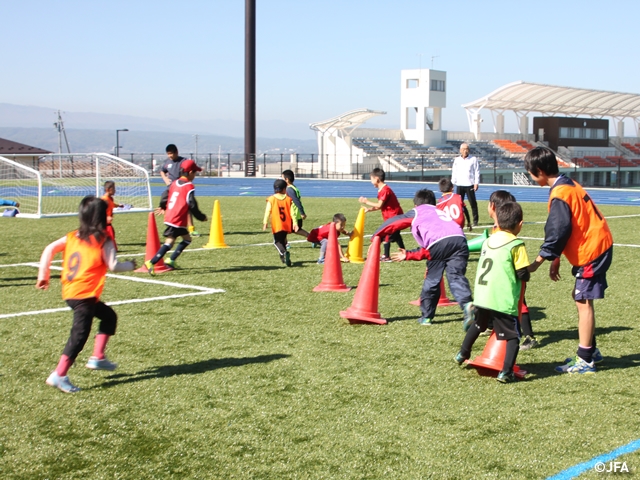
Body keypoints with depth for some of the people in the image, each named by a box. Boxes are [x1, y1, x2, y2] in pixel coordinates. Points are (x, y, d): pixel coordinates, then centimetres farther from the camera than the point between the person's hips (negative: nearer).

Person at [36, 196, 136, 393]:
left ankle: (97, 357, 22)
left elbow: (49, 249, 2)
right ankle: (59, 375, -11)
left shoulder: (72, 237, 10)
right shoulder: (104, 241, -6)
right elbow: (113, 266, -9)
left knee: (109, 316, 23)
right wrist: (131, 265, 9)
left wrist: (43, 275, 7)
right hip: (85, 294, -8)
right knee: (80, 334, -7)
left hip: (69, 292, 8)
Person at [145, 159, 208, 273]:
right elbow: (192, 205, -14)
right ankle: (151, 262, -16)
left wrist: (163, 207, 37)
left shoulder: (175, 183, 11)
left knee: (187, 239, 15)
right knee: (169, 242, -8)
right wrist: (202, 217, -1)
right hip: (178, 220, -8)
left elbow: (165, 196, 18)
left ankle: (171, 260, 12)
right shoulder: (189, 187, -11)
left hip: (169, 217, 8)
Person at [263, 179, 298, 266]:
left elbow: (268, 211, -9)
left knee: (277, 241, 4)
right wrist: (295, 222, -3)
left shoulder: (271, 199, -4)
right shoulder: (288, 198, 2)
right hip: (287, 225, 3)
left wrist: (265, 222, -7)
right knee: (283, 240, 21)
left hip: (277, 225, -3)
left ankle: (284, 253, -23)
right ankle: (284, 257, 24)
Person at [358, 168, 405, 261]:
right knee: (395, 235, 20)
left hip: (394, 216, -11)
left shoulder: (385, 190, -20)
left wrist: (366, 202, -13)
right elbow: (380, 206, 11)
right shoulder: (382, 189, 13)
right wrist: (369, 209, 3)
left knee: (386, 236, -8)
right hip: (396, 215, 11)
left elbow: (379, 205, -22)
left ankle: (386, 256, -5)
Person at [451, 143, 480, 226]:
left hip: (470, 185, -2)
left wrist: (476, 183, -6)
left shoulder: (473, 159, 2)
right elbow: (454, 172, 13)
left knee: (473, 203, 0)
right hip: (459, 185, 3)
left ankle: (475, 221, 6)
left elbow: (477, 171, 1)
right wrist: (453, 183, 6)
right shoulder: (457, 160, 10)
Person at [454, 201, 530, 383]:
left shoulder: (488, 241, 10)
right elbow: (523, 275, -9)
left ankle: (462, 354, 42)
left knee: (477, 325, 29)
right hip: (503, 301, -6)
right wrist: (526, 275, 13)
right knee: (513, 336, 1)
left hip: (481, 297, 6)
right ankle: (506, 372, -9)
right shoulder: (516, 245, -8)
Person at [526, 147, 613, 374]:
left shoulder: (559, 194, -20)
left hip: (591, 250, -10)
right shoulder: (568, 185, 10)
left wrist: (537, 262, -17)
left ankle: (584, 360, 0)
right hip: (599, 245, 10)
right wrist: (556, 260, 15)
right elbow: (562, 230, 15)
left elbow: (557, 234, -21)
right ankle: (591, 351, 26)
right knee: (584, 301, 16)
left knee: (583, 302, -5)